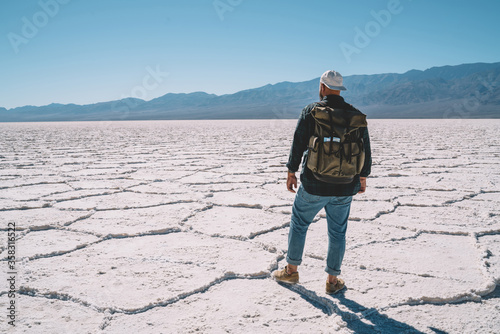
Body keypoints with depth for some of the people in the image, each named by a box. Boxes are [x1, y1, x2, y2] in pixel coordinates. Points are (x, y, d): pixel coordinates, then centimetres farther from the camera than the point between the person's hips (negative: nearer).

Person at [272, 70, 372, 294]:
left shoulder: (311, 111, -7)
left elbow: (298, 144, -7)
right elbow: (365, 149, 8)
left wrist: (291, 172, 3)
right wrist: (363, 178, 18)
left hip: (314, 185, -2)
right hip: (344, 188, 3)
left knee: (299, 224, 16)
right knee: (338, 232, 12)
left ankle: (291, 270, 26)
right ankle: (333, 280, 18)